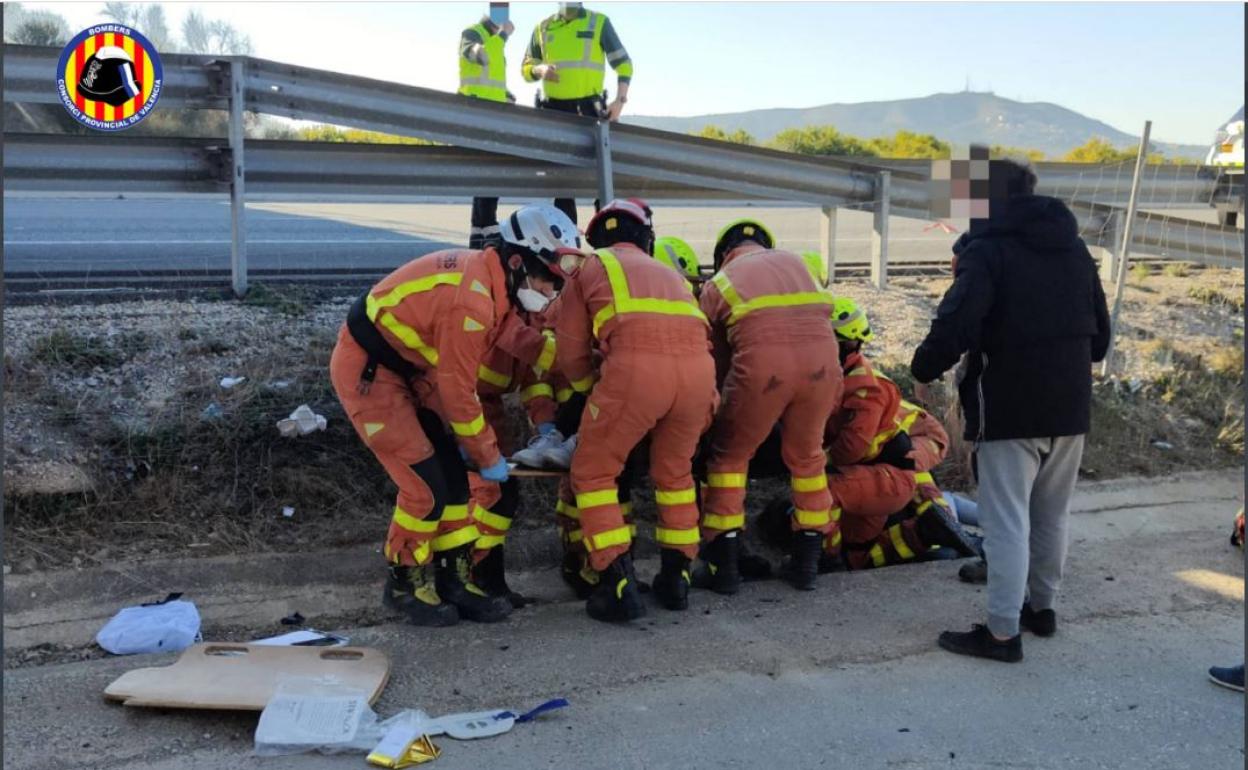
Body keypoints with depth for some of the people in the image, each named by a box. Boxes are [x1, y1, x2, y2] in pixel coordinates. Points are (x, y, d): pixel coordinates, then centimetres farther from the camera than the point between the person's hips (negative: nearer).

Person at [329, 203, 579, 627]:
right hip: (366, 370, -10)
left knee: (452, 472, 7)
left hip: (405, 366, 10)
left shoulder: (490, 279, 0)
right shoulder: (471, 302, -29)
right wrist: (489, 457, -9)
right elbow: (458, 393, -22)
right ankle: (404, 582, 11)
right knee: (426, 484, -9)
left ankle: (454, 578, 17)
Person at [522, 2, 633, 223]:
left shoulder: (599, 22, 4)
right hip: (553, 108, 3)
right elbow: (526, 67, 17)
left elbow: (623, 63, 2)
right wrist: (539, 69, -7)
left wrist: (620, 100, -11)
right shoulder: (543, 27, 12)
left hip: (588, 106, -3)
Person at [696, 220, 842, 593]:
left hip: (762, 362, -2)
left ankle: (723, 564, 16)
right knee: (806, 457, 22)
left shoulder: (717, 283, 23)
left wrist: (725, 397, 37)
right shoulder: (795, 259, 30)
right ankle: (807, 562, 28)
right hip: (821, 358, 3)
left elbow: (717, 359, 23)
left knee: (729, 457, 17)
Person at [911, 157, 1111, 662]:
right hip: (1070, 407, 7)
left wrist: (924, 369, -9)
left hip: (1010, 410, -7)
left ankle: (1002, 632, 2)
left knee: (1007, 523, -2)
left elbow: (956, 324, -25)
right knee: (1051, 517, 20)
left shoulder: (988, 249, -12)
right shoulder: (1073, 246, 12)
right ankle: (1042, 606, 33)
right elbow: (1099, 330, 16)